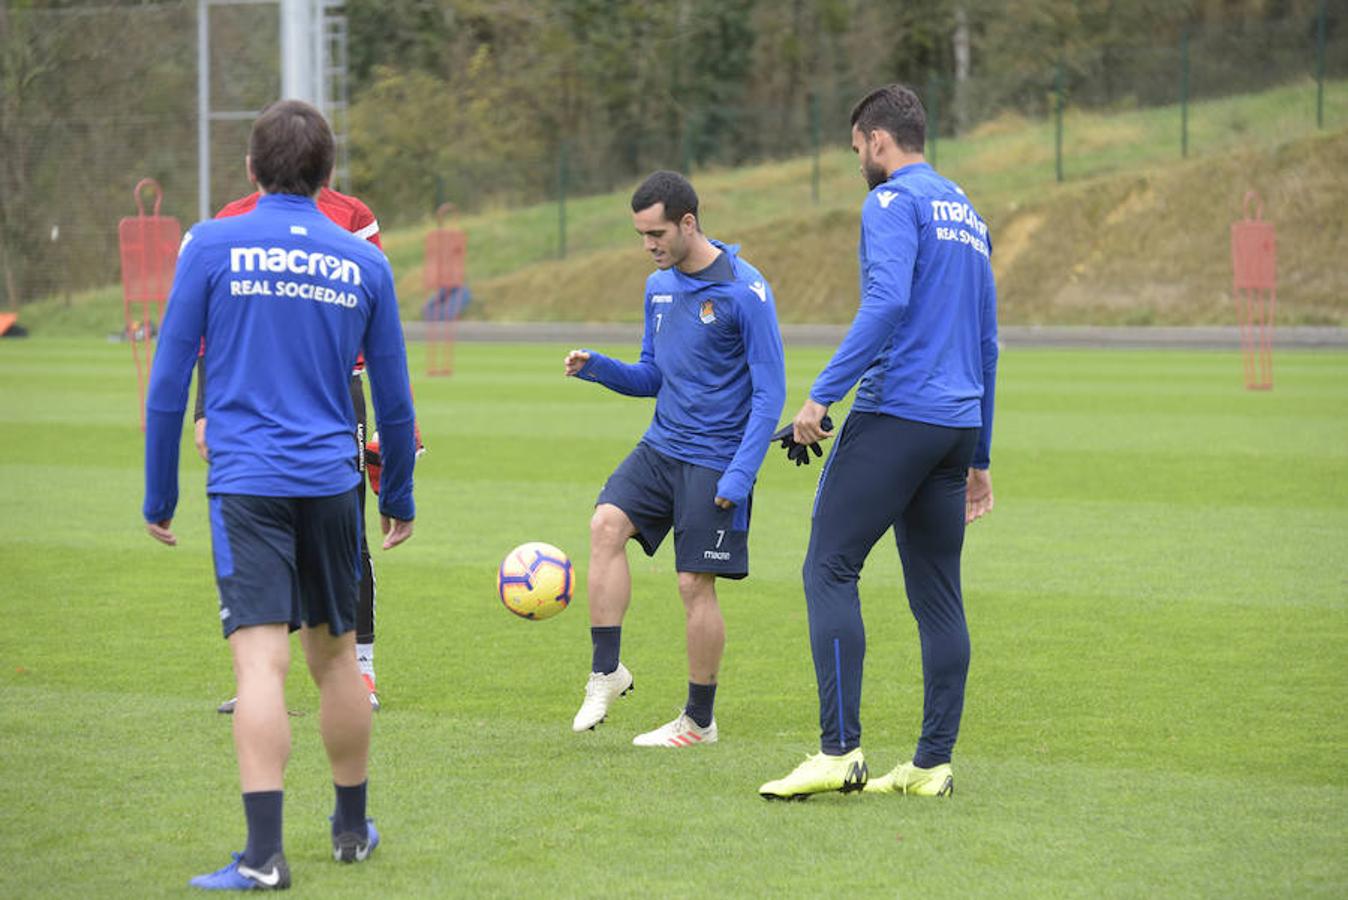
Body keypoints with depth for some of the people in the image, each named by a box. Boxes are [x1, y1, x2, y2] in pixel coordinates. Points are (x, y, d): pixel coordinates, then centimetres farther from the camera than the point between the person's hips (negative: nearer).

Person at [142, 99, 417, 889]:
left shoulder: (212, 246, -1)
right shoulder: (364, 262, 7)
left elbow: (169, 383, 1)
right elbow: (394, 398, 13)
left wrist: (160, 497, 9)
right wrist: (400, 497, 26)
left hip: (246, 483, -3)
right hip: (332, 483, 3)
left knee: (262, 660, -10)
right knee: (335, 654, 16)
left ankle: (264, 854, -17)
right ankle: (352, 828, 29)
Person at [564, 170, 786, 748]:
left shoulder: (745, 292, -13)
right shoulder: (658, 286, 9)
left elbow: (769, 392, -12)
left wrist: (740, 474, -18)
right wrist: (596, 367, -1)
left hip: (715, 460, -6)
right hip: (661, 446, 6)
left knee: (695, 585, -4)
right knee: (606, 525, -17)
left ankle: (699, 721, 10)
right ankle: (606, 671, -10)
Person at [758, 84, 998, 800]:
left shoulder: (893, 203, -5)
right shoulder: (966, 214, 22)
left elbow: (887, 302, -21)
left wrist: (823, 392, -20)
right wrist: (977, 457, 28)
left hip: (895, 414, -8)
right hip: (957, 422, 8)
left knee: (829, 570, -7)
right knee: (938, 595, 8)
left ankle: (839, 752, -13)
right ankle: (933, 764, 7)